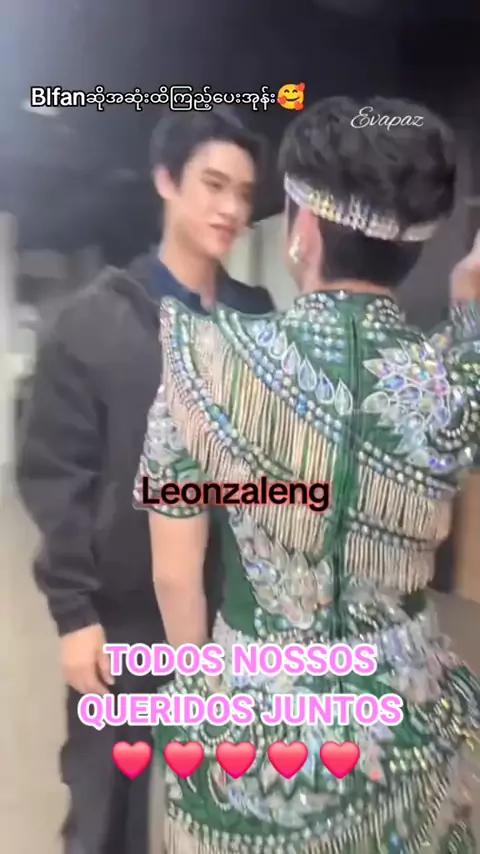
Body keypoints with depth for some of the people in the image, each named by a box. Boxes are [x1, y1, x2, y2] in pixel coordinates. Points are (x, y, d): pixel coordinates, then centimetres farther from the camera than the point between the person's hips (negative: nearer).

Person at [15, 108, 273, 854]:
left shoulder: (258, 320, 3)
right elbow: (54, 473, -7)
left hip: (237, 607, 3)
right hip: (126, 612, -2)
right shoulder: (95, 321, -6)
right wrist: (73, 608, -10)